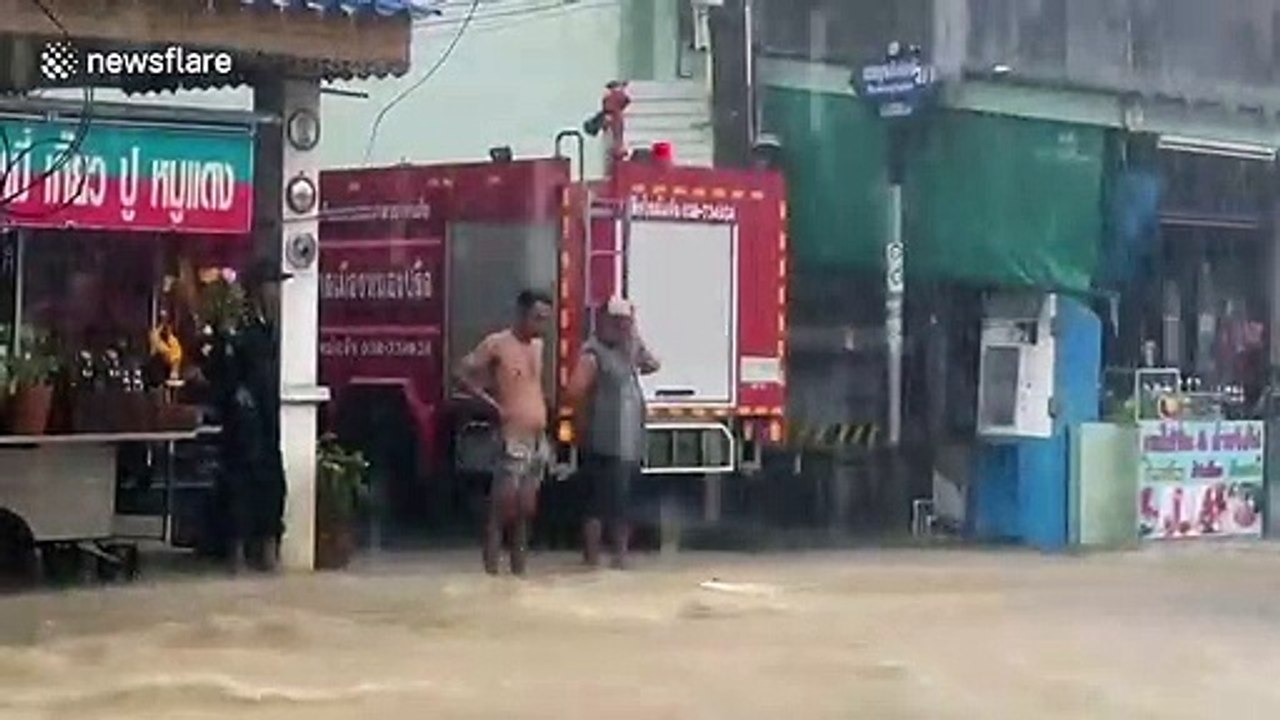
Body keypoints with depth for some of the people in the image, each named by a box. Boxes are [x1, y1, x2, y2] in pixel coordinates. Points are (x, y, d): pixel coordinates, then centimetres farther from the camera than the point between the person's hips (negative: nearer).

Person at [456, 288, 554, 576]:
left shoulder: (538, 345, 13)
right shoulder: (497, 344, -9)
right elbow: (463, 374, -9)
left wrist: (545, 401, 11)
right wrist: (492, 404, -14)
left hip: (539, 439, 7)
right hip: (513, 440, -7)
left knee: (526, 509, 9)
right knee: (503, 507, -7)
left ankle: (519, 569, 15)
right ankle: (491, 571, -4)